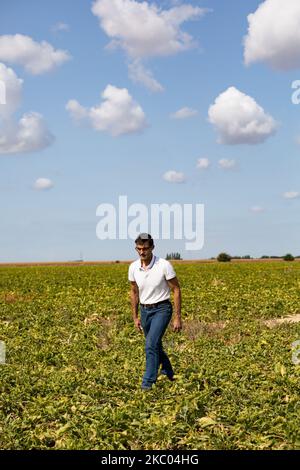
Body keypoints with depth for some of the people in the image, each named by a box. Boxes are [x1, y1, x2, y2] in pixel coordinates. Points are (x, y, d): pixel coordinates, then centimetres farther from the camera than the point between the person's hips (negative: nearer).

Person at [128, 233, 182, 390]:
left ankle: (147, 383, -13)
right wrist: (135, 317, 11)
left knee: (151, 344, -20)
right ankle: (169, 374, 41)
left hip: (162, 309, -5)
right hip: (145, 311, 6)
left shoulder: (164, 265, -18)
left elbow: (176, 290, -11)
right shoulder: (133, 267, -5)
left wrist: (178, 317, -12)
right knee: (156, 346, 18)